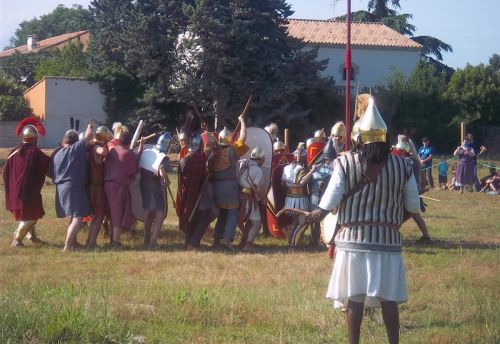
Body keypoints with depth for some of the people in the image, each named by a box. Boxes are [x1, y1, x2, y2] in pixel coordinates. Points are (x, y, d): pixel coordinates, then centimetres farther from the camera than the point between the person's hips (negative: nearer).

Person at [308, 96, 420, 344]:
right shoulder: (402, 166, -4)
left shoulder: (345, 163, -7)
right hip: (387, 240, 1)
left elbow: (329, 203, -7)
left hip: (353, 239, -1)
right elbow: (414, 207, 1)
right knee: (388, 298, 6)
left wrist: (315, 216, 12)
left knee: (354, 297, 4)